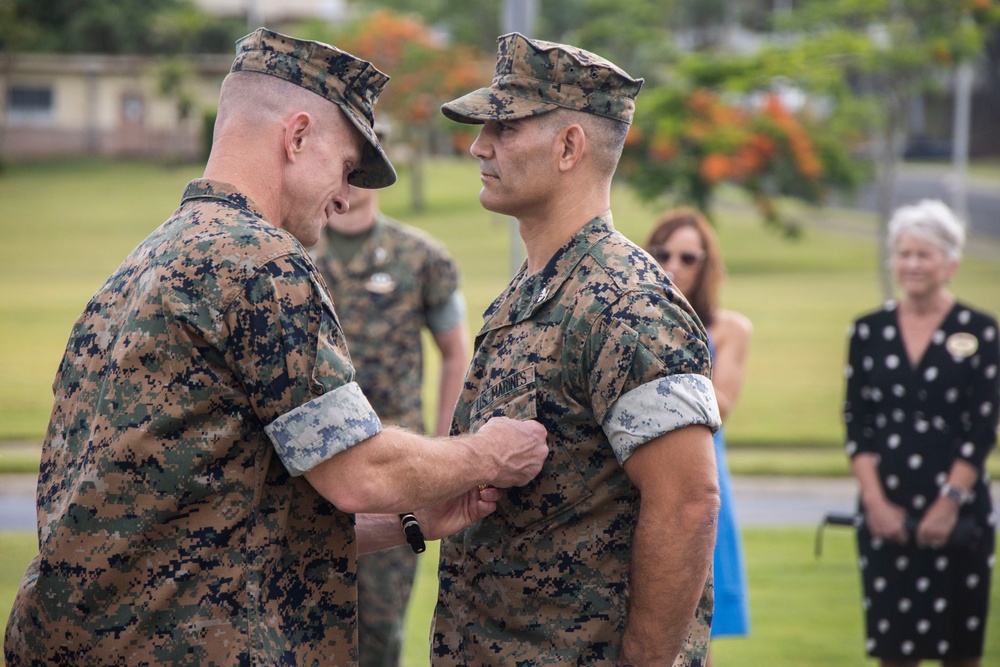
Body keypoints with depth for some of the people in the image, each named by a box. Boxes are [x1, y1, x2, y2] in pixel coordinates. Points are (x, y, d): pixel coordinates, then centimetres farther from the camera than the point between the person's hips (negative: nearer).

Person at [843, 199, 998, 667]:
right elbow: (856, 425, 4)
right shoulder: (869, 331, 7)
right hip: (886, 512, 2)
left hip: (958, 511, -2)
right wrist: (875, 500, -6)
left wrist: (950, 501, -12)